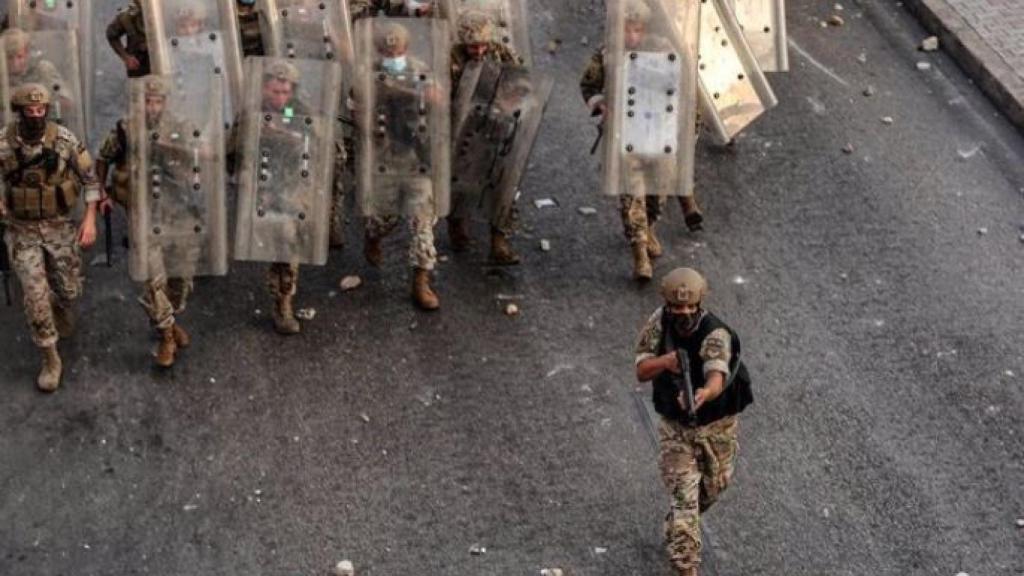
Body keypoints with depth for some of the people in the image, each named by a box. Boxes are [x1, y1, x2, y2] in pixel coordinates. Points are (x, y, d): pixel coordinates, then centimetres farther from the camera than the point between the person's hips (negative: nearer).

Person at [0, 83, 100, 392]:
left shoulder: (64, 139, -15)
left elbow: (89, 177, -4)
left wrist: (90, 219, -9)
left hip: (60, 227, 1)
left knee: (70, 290, 13)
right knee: (36, 297, -5)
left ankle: (62, 307, 51)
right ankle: (51, 360, 10)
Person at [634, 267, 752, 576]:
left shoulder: (716, 334, -31)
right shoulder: (659, 322, -16)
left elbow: (717, 378, -47)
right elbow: (641, 372, -15)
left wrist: (704, 394, -71)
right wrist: (665, 361, -36)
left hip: (717, 424, -1)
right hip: (675, 425, 1)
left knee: (715, 484, 20)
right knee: (683, 495, -4)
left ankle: (678, 524, 51)